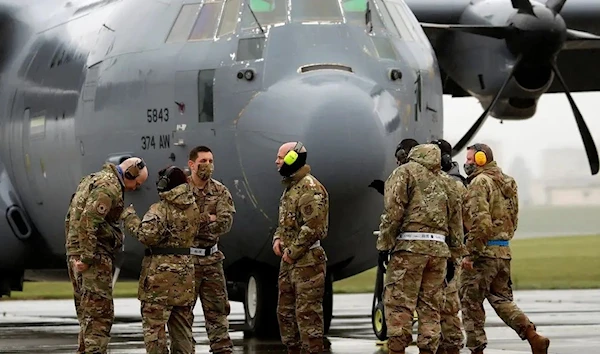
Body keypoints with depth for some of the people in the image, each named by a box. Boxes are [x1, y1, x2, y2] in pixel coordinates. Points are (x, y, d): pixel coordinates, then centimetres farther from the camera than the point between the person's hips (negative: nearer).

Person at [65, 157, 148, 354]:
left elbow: (71, 218, 23)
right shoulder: (110, 187, -13)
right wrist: (87, 257, -22)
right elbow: (88, 221, -24)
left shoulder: (92, 179, 19)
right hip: (94, 257, -10)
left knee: (87, 315, 14)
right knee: (100, 314, -10)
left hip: (75, 254, 10)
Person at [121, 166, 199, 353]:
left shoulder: (160, 210, -14)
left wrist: (129, 217, -8)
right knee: (181, 324, 14)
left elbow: (147, 235, -21)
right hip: (185, 269, 7)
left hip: (161, 272, -7)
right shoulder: (193, 209, 9)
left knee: (154, 324, -2)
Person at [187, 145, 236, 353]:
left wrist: (196, 221, -16)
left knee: (217, 309, 5)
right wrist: (207, 218, -15)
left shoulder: (220, 192, 5)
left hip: (212, 259, 3)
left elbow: (226, 223, -8)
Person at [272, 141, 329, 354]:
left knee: (307, 313, -10)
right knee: (285, 311, 14)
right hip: (288, 260, 11)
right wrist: (277, 239, 7)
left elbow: (313, 226, -23)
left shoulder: (310, 188, -15)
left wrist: (293, 251, -17)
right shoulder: (290, 187, 18)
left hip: (307, 260, -11)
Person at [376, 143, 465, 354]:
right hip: (439, 248, 6)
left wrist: (384, 245, -7)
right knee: (430, 306, 7)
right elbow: (455, 219, 20)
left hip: (410, 244, -6)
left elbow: (394, 210, -7)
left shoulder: (405, 172, 5)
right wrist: (454, 255, 23)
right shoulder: (442, 181, 22)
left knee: (398, 303, -6)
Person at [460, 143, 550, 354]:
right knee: (502, 299, 13)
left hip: (483, 251, -8)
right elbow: (513, 220, 20)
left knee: (471, 302, 2)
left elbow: (480, 221, -21)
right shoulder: (507, 183, 16)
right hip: (504, 251, 8)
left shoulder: (480, 182, -12)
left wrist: (469, 253, -19)